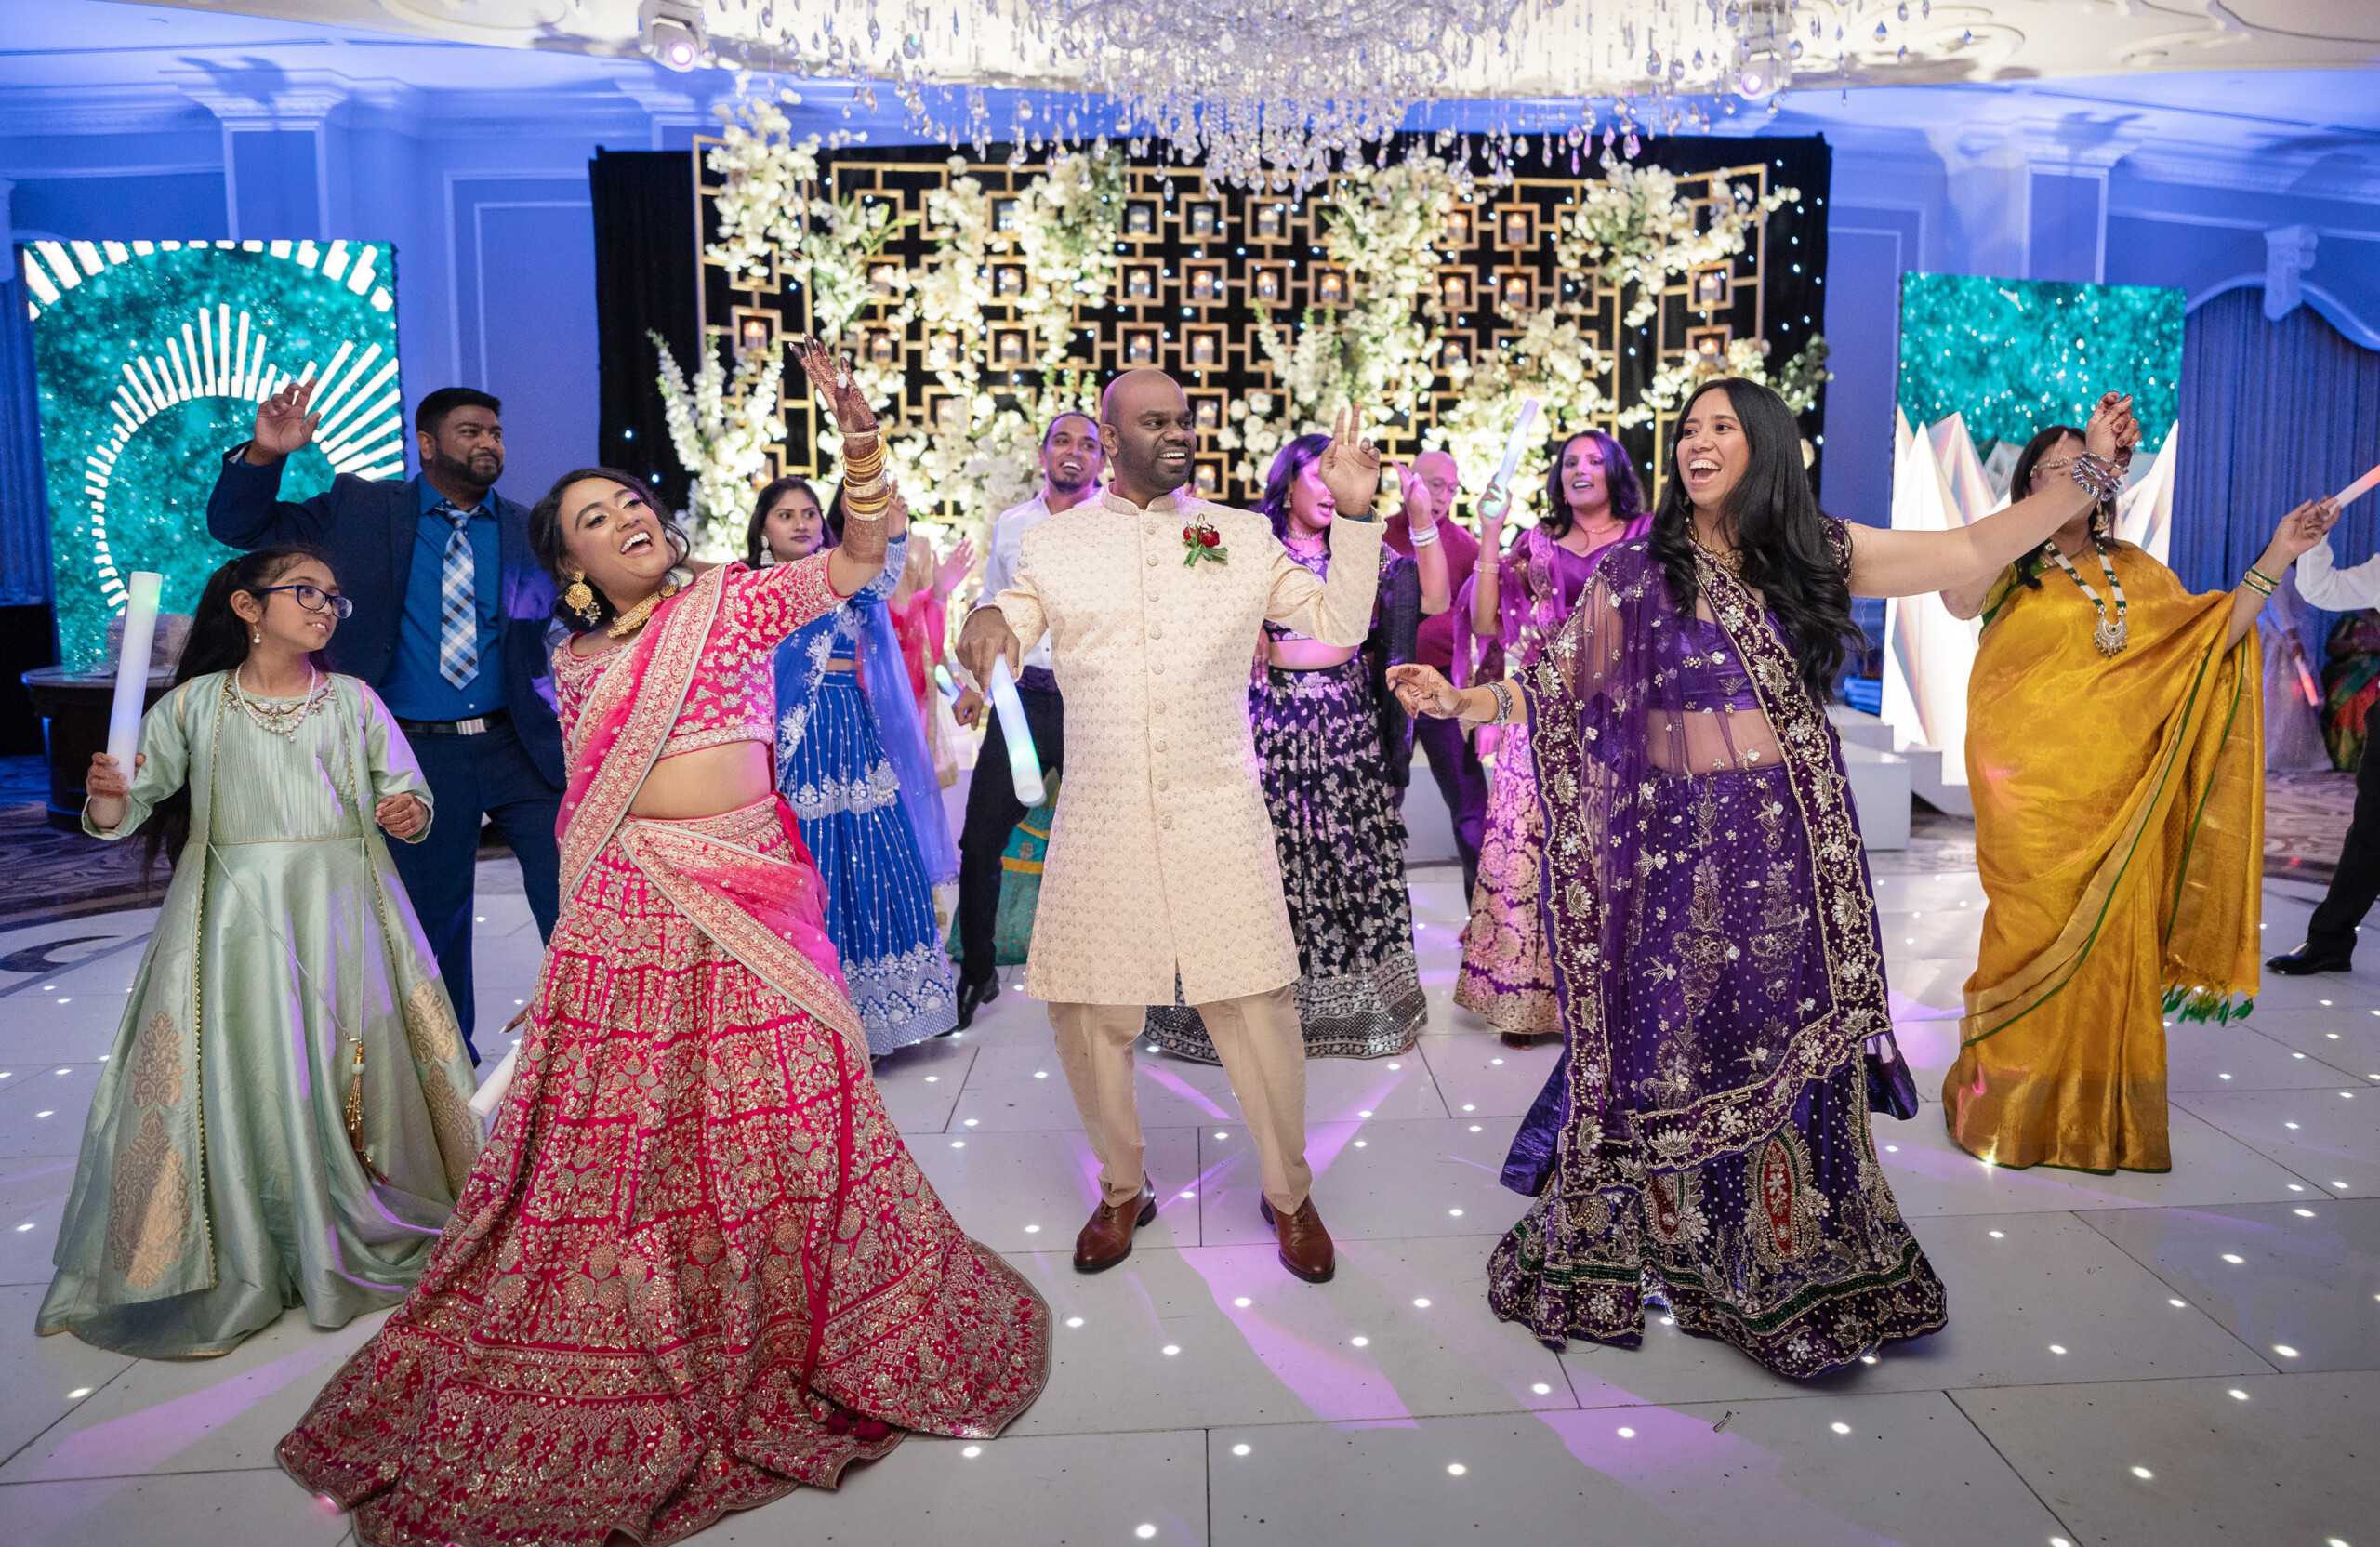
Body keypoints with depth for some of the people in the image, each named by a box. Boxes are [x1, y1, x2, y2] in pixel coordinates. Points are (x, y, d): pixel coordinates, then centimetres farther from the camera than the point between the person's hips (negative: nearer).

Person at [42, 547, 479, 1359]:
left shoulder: (353, 699, 8)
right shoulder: (194, 704, 4)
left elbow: (409, 792, 8)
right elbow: (129, 806, 2)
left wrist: (409, 811, -14)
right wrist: (109, 800, -20)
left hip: (344, 915, 1)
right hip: (238, 917, -1)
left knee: (357, 1071, 2)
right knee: (244, 1077, -1)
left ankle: (375, 1246, 19)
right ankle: (239, 1265, 16)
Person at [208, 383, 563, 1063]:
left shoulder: (530, 530, 6)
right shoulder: (360, 508, 4)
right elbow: (237, 525, 3)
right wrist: (263, 454, -14)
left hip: (519, 746, 1)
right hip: (420, 752, 0)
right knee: (434, 915, 11)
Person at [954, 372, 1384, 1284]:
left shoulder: (1244, 537, 9)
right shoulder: (1052, 543, 9)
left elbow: (1341, 623, 9)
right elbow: (999, 649, 8)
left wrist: (1354, 516, -2)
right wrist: (985, 620, -15)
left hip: (1218, 815, 0)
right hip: (1098, 820, 1)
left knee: (1258, 1004, -2)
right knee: (1087, 1013, 5)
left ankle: (1288, 1192, 21)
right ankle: (1122, 1190, 29)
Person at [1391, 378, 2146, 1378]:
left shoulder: (1815, 555, 7)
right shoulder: (1636, 571, 2)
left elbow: (1973, 553, 9)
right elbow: (1561, 686, 2)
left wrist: (2090, 473, 5)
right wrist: (1462, 701, -10)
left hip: (1794, 844, 2)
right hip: (1679, 842, -2)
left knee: (1794, 1054, 6)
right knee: (1671, 1047, 3)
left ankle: (1789, 1268, 24)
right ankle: (1632, 1254, 21)